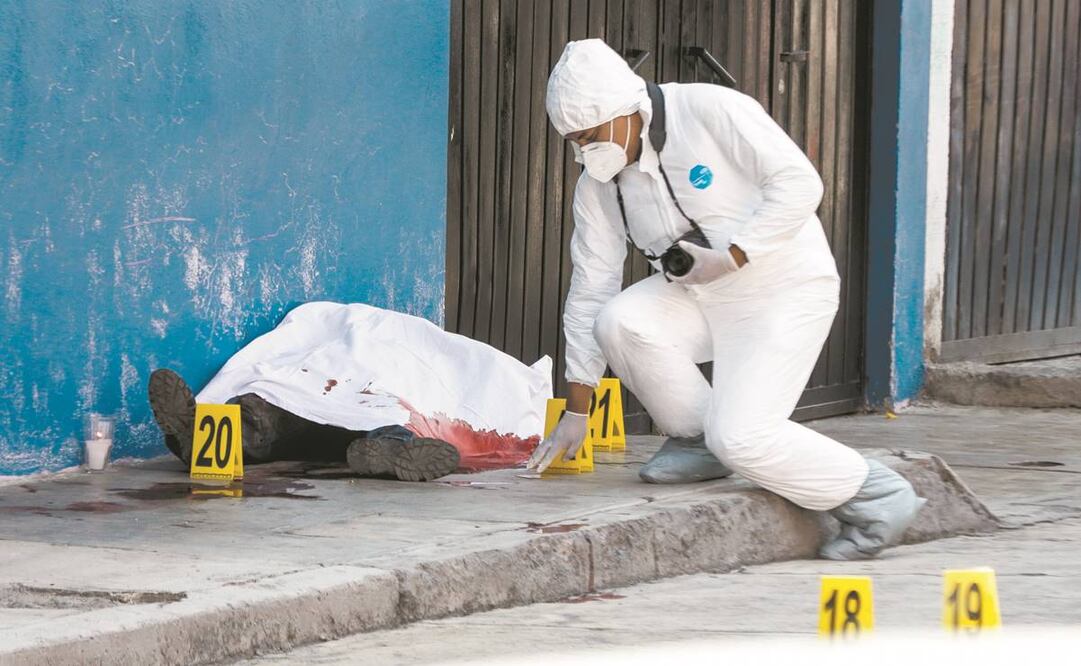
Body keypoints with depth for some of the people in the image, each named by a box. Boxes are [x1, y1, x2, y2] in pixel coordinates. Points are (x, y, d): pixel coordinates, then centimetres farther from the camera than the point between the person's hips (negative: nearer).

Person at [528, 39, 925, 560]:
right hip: (698, 299, 6)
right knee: (617, 323, -22)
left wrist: (730, 257, -24)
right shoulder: (598, 185, 0)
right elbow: (590, 288, 3)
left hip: (786, 289, -6)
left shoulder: (710, 111, -19)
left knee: (740, 437, -21)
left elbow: (799, 183, -20)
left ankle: (875, 498, -1)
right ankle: (694, 441, 2)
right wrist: (575, 410, 4)